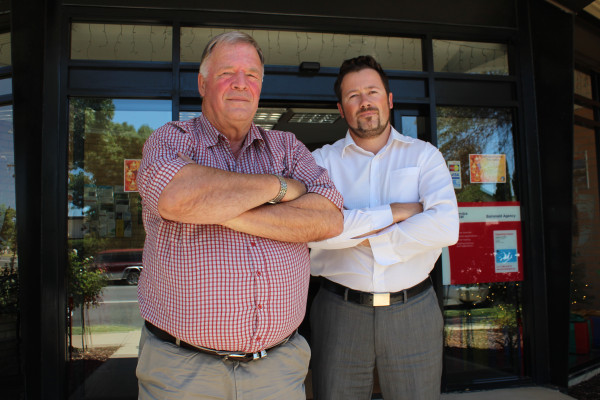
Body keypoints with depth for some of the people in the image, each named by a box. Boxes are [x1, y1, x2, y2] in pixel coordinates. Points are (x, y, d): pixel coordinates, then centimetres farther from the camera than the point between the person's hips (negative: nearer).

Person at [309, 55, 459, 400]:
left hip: (413, 312, 1)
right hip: (340, 311, 0)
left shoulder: (424, 155, 4)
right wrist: (393, 212, -14)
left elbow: (446, 226, -12)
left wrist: (370, 242, -13)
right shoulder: (322, 160, 3)